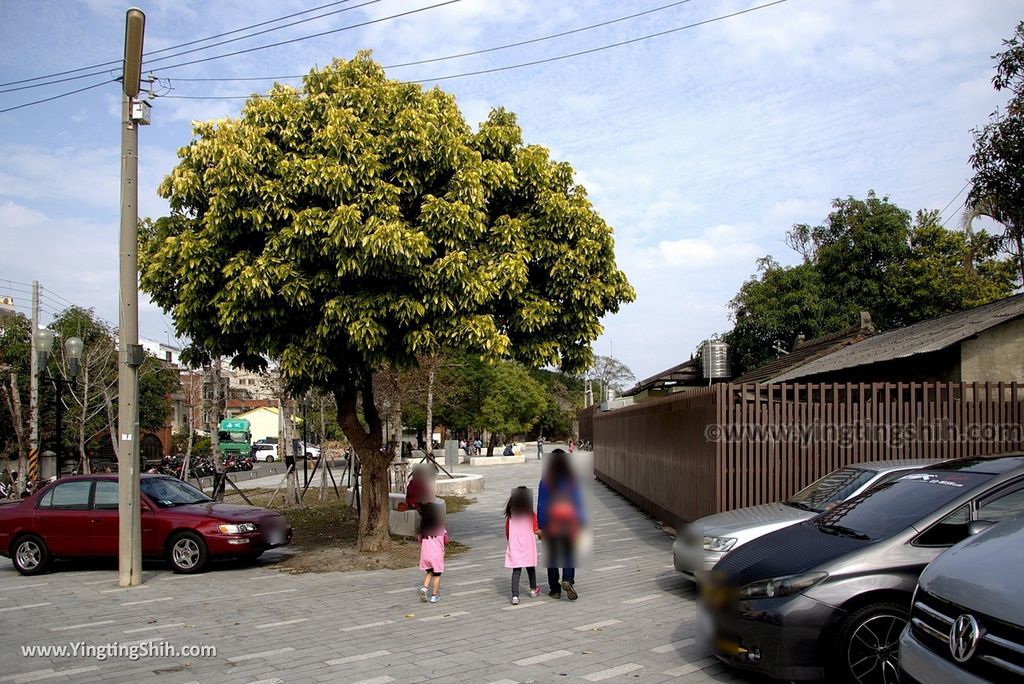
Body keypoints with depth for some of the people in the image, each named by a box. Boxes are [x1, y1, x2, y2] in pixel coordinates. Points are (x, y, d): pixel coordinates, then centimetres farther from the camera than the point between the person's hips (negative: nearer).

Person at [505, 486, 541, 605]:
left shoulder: (510, 515, -1)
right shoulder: (531, 515, -7)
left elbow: (507, 531, 5)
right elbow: (536, 531, -6)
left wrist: (509, 542, 20)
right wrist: (541, 533, 15)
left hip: (514, 547, 1)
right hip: (528, 546, -1)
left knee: (516, 571, 1)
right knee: (531, 568, 19)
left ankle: (515, 596, -13)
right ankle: (533, 589, 37)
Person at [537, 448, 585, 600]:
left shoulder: (546, 481, -8)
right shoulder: (573, 480, -3)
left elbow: (541, 505, -7)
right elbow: (579, 502, 1)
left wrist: (540, 527, -2)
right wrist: (581, 524, 8)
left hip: (551, 524, -1)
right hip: (570, 523, 1)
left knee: (552, 557, 9)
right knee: (569, 554, 10)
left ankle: (555, 590, 13)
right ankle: (568, 580, -12)